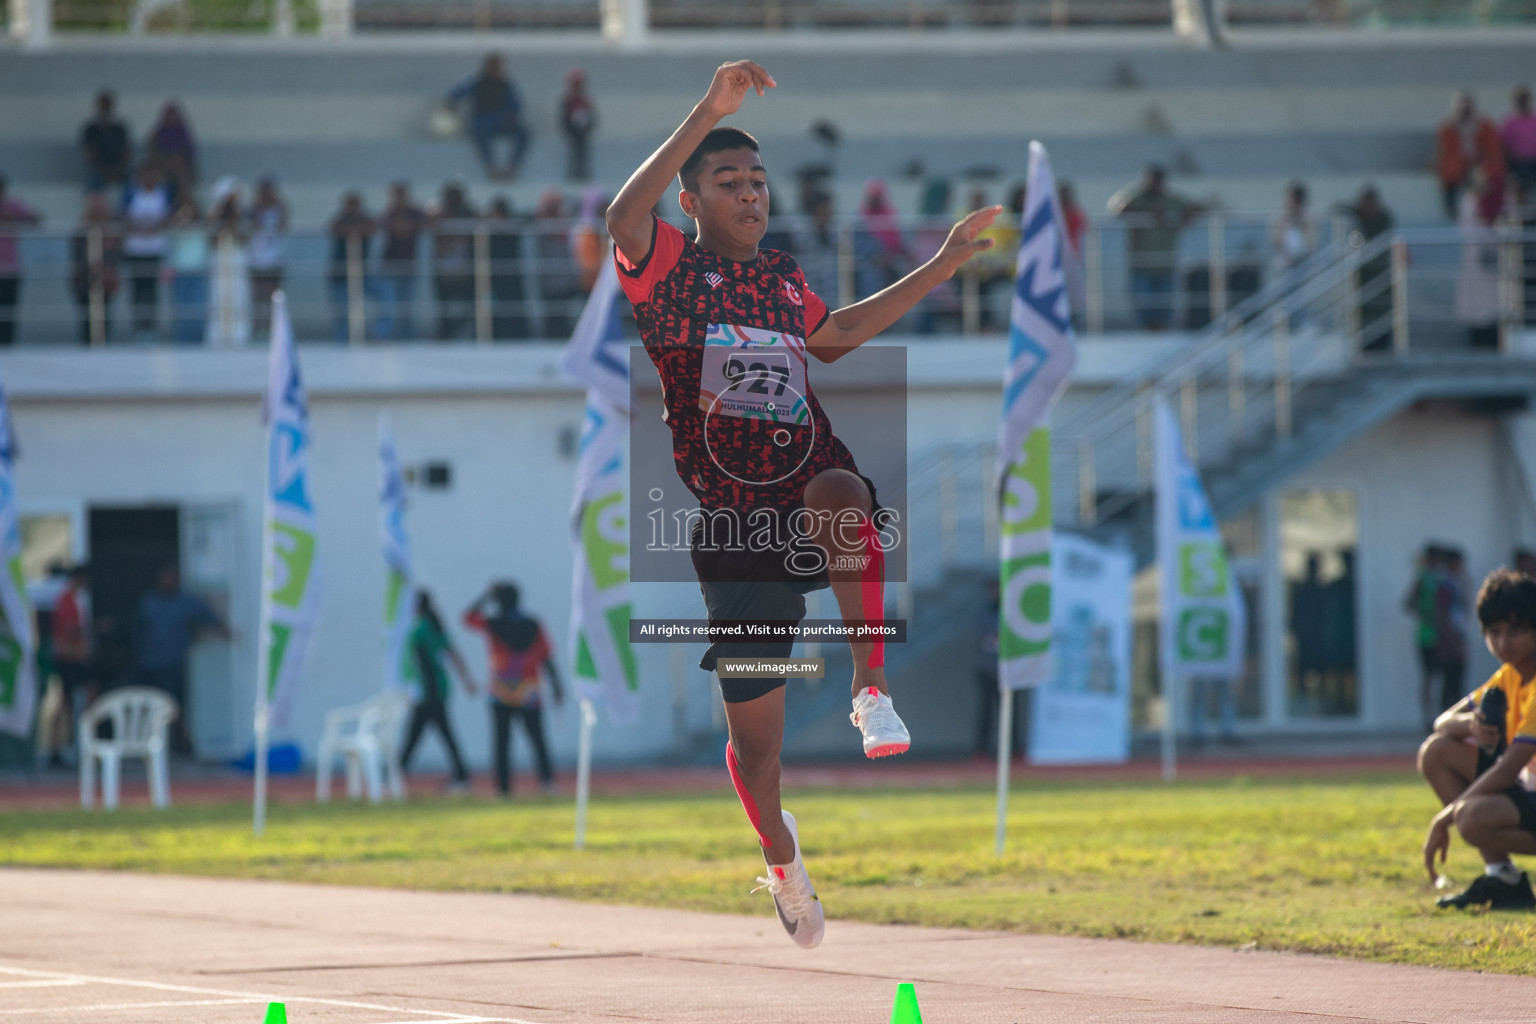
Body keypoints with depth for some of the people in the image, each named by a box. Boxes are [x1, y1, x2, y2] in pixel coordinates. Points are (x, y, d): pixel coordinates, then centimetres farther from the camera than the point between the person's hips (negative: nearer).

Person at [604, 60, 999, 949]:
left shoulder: (781, 278, 14)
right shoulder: (668, 267, -2)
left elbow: (837, 334, 32)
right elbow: (625, 218, -25)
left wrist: (946, 265, 30)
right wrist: (710, 113, -33)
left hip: (808, 481, 2)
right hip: (733, 525, -2)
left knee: (841, 495, -39)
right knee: (756, 734, 6)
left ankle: (873, 692, -34)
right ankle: (782, 861, 36)